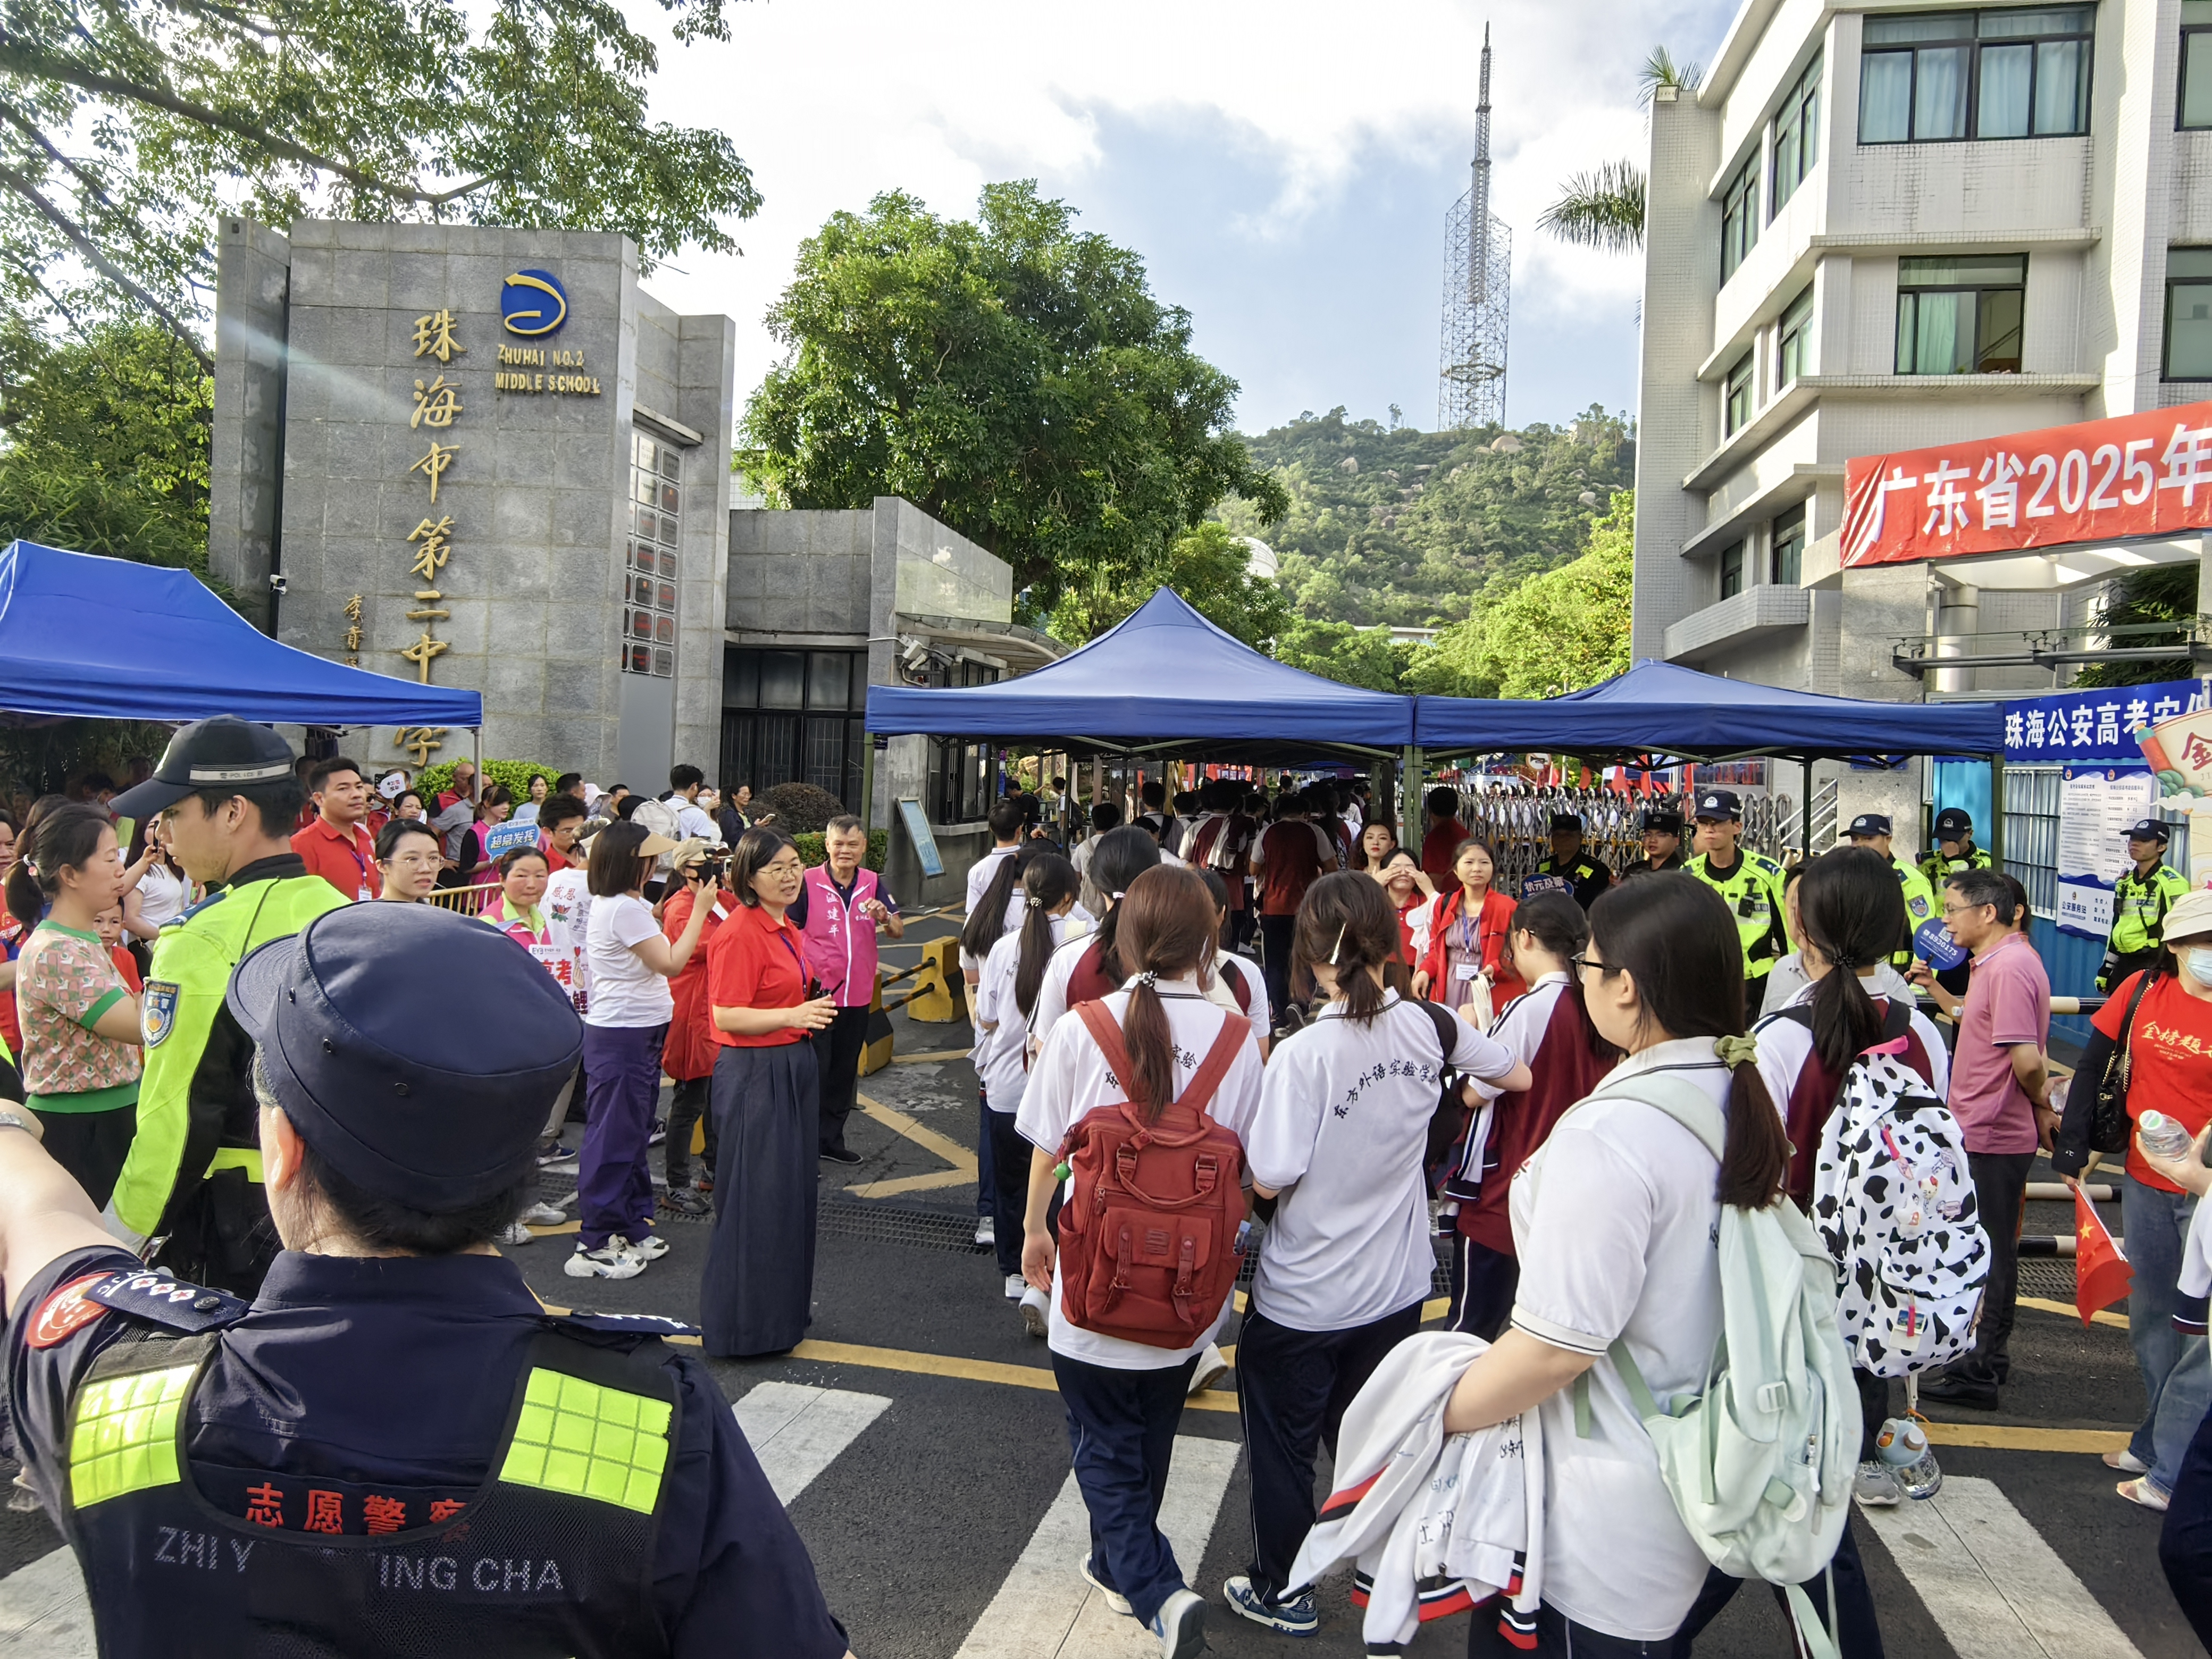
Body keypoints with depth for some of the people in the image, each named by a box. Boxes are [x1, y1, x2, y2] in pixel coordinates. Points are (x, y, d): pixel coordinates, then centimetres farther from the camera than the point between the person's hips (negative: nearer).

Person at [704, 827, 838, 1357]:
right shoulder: (740, 934, -18)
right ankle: (742, 1326, 11)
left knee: (792, 1189, 17)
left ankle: (783, 1307, 31)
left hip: (793, 1067, 10)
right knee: (754, 1197, -1)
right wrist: (793, 1016, -30)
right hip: (753, 1076, -10)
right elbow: (726, 1016, -22)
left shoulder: (787, 930, 11)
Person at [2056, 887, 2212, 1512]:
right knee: (2150, 1317, 18)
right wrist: (2072, 1144, 3)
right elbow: (2093, 1062, 5)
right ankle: (2159, 1441, 36)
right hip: (2145, 1183, 4)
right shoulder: (2144, 990, -3)